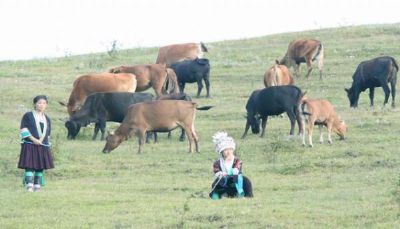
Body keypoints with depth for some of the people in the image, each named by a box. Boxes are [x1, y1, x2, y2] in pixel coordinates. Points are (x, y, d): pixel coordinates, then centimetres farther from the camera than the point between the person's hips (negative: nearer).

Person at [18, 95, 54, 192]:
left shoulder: (47, 119, 16)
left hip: (43, 146, 5)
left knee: (40, 168, 3)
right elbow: (23, 130, -6)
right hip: (29, 146, -5)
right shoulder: (28, 116, 2)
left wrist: (41, 140, 2)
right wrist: (33, 139, -16)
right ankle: (29, 187, -18)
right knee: (30, 167, -13)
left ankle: (37, 187, 7)